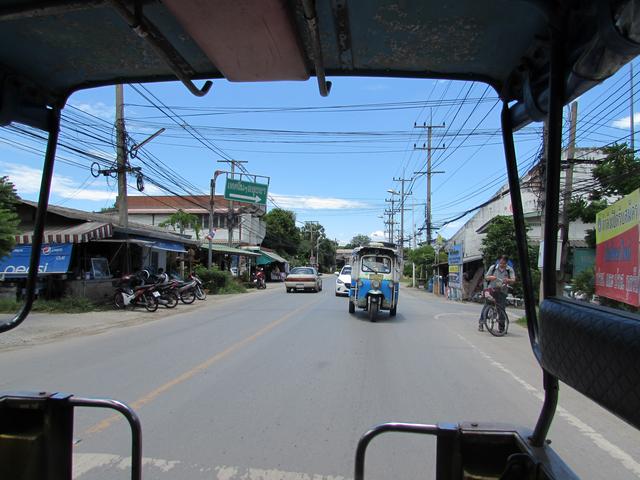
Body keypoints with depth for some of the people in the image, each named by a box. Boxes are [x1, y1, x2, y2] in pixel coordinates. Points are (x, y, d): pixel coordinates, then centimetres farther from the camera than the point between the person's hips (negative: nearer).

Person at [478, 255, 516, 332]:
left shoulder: (510, 269, 2)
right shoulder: (493, 267, 5)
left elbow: (513, 280, -8)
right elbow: (486, 277, 7)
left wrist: (508, 280, -31)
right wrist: (490, 277, -17)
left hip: (502, 292, 0)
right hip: (491, 289, 0)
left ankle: (501, 327, 11)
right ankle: (481, 323, 3)